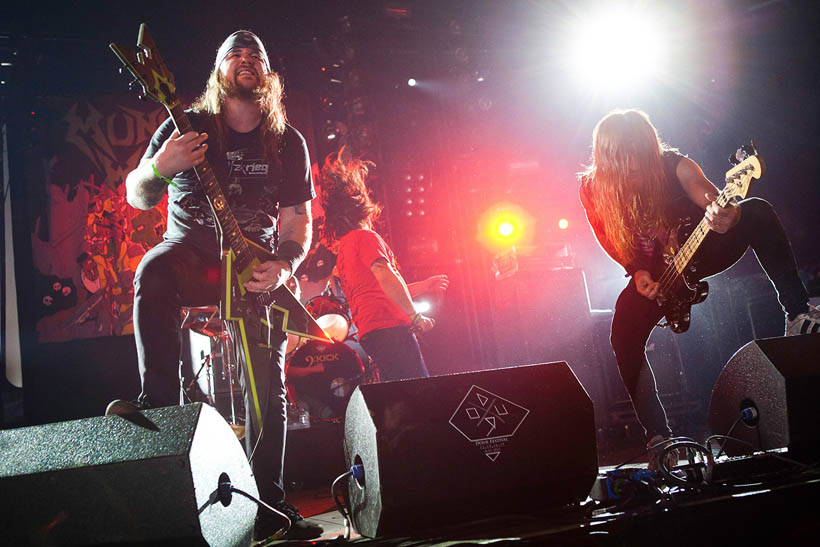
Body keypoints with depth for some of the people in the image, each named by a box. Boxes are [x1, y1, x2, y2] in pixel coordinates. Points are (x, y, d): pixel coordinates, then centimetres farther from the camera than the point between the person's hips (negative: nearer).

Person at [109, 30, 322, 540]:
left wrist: (284, 266, -16)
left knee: (268, 383, -8)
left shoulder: (288, 143, 2)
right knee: (153, 271, -37)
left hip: (256, 263, 1)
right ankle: (160, 404, -32)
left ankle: (269, 504, 1)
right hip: (191, 249, -1)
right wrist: (159, 168, -22)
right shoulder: (188, 126, -2)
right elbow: (137, 197, 1)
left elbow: (299, 220, 5)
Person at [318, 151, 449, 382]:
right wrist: (415, 316, -14)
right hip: (389, 328, -9)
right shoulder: (367, 237, -4)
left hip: (368, 334, 9)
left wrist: (423, 286, 36)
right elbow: (386, 279, -20)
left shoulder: (342, 247, 24)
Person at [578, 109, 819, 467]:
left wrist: (725, 213, -60)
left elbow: (707, 193, -37)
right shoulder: (593, 189, -17)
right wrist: (637, 272, -19)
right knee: (624, 339, -23)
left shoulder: (672, 165, -21)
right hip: (651, 273, 0)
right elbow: (614, 244, -4)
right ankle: (658, 436, -7)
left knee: (756, 211, -27)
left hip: (698, 254, 0)